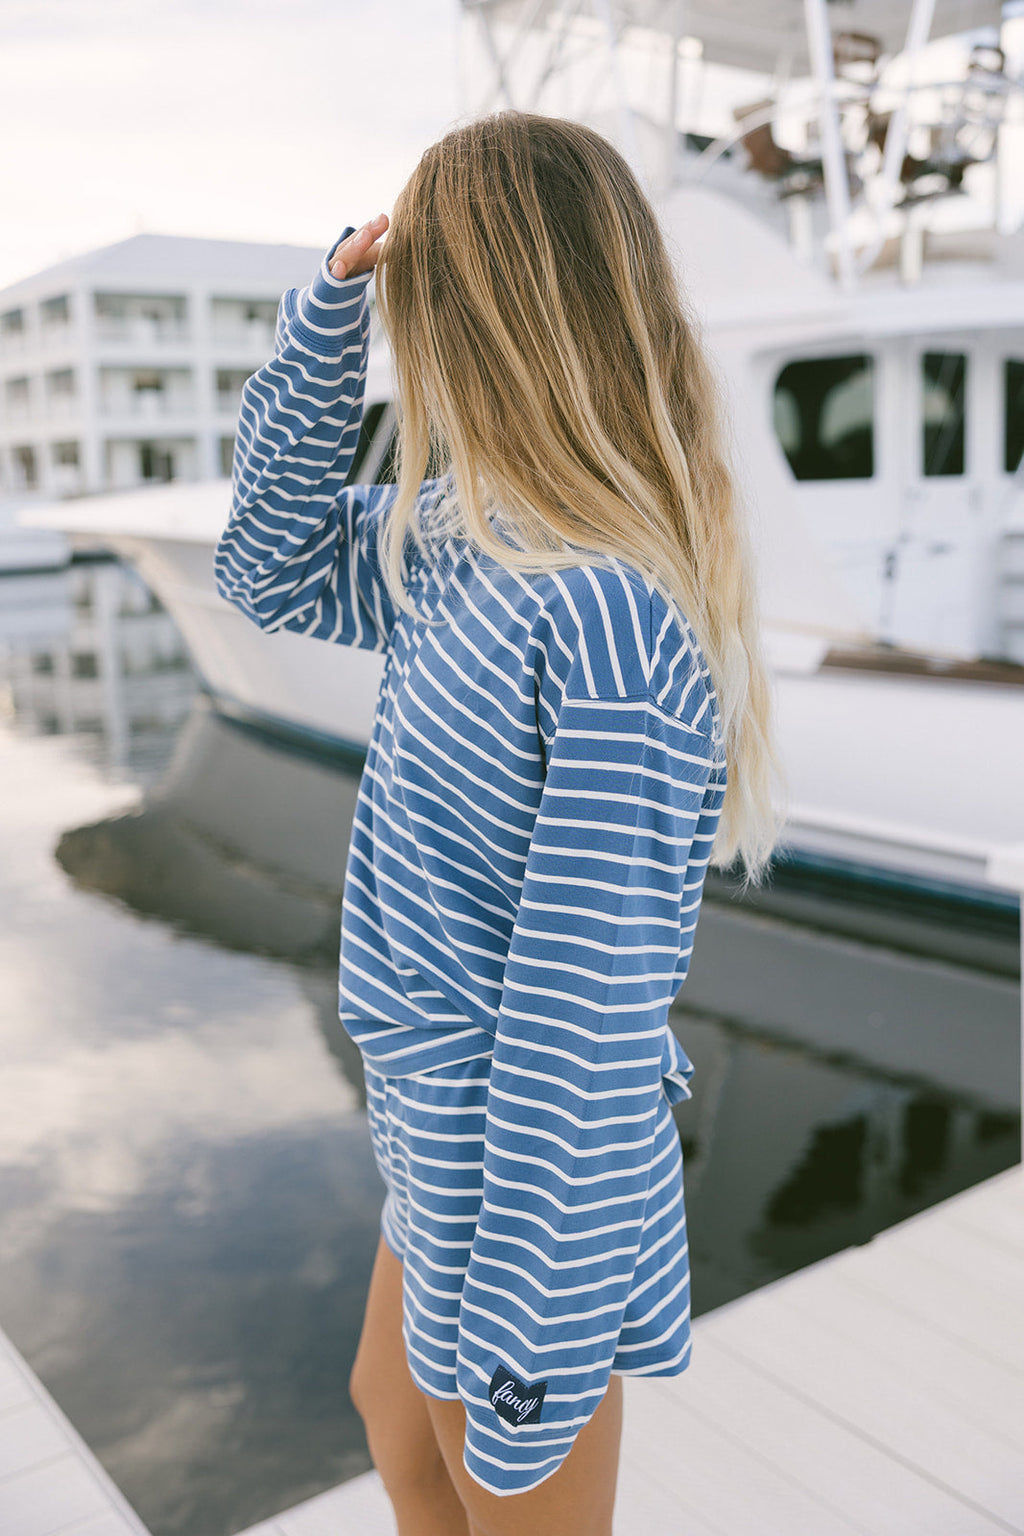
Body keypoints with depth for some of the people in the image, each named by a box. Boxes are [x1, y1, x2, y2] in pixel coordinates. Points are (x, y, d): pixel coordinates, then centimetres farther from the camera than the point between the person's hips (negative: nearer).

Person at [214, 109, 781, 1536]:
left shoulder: (612, 620, -31)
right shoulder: (477, 538, -3)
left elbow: (587, 1011, -29)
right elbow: (275, 568, 11)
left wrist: (524, 1352, -19)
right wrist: (323, 318, -1)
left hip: (532, 1182, -8)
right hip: (443, 1125, 9)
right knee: (395, 1415, 33)